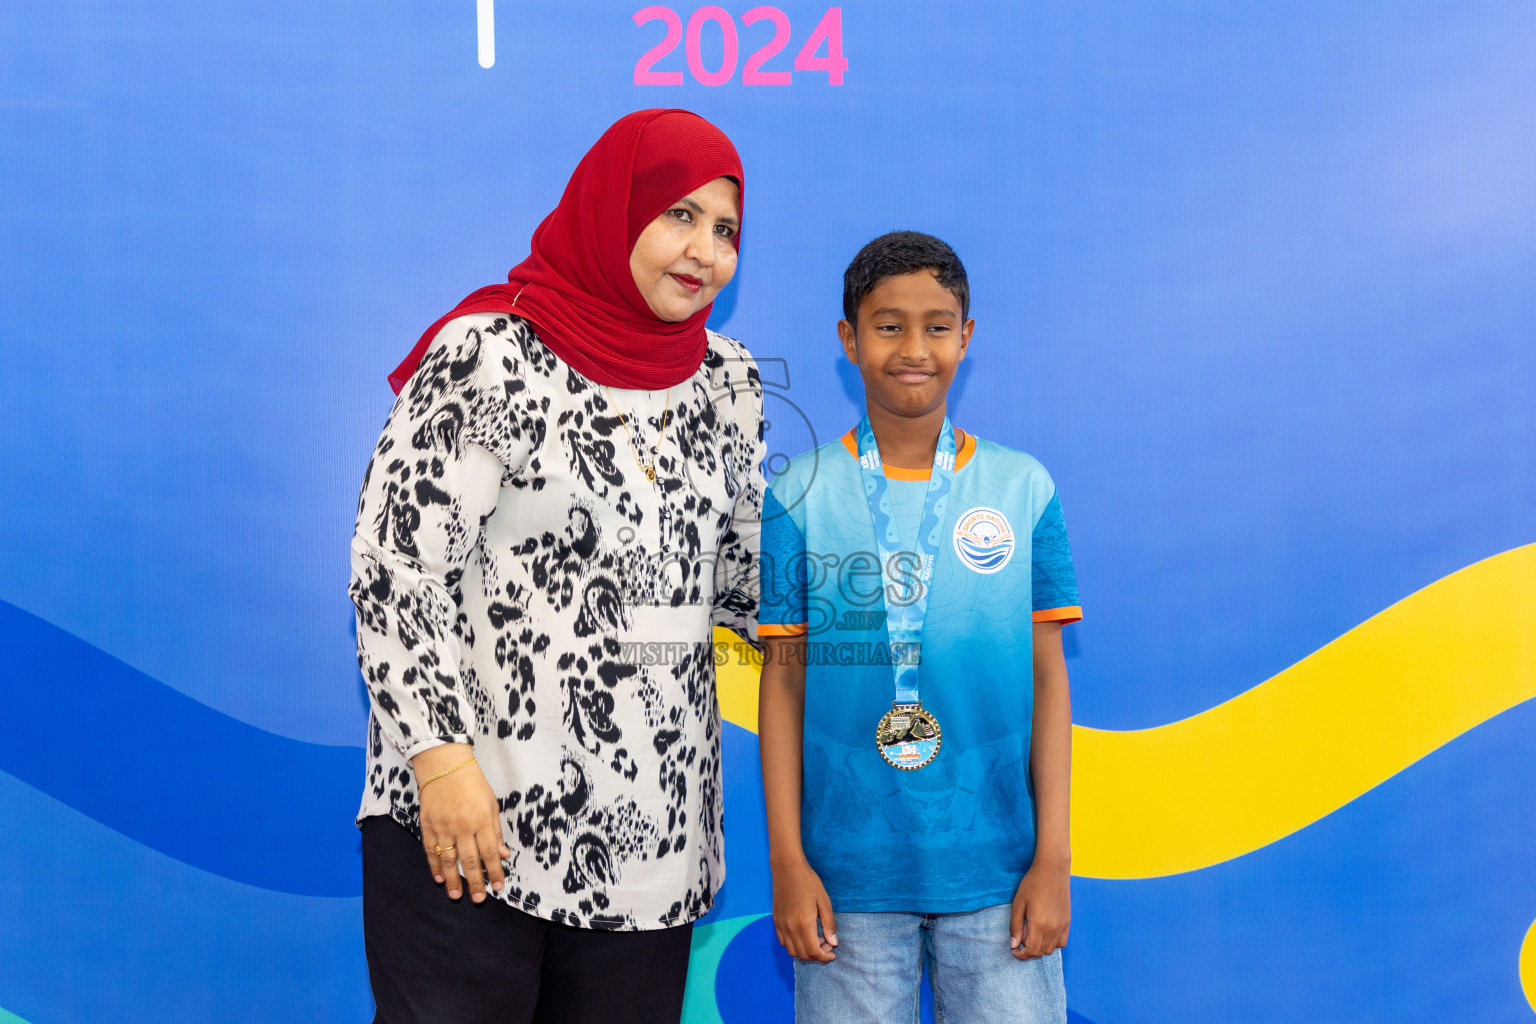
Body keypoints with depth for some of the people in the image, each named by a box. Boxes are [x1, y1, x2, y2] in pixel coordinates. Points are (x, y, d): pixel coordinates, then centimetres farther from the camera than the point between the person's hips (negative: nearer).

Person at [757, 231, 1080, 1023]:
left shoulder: (1024, 489, 3)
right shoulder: (802, 496, 0)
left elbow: (1046, 674, 4)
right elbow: (784, 678, 2)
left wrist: (1054, 856, 1)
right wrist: (786, 860, -1)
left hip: (997, 868, 1)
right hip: (850, 870, -1)